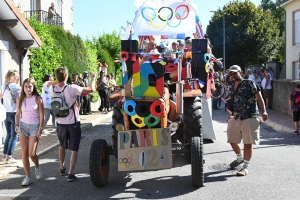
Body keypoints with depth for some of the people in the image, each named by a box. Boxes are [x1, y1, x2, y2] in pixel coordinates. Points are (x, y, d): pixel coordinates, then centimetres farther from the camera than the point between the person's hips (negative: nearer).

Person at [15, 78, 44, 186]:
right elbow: (18, 114, 11)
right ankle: (27, 176, 11)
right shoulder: (20, 99, 3)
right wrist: (16, 125, -3)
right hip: (23, 125, 3)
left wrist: (40, 129, -10)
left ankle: (37, 167, 25)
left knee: (31, 153, -8)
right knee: (24, 153, 2)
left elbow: (41, 115, -6)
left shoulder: (38, 99, -7)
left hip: (34, 126, -3)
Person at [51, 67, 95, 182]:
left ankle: (62, 168, 37)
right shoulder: (71, 88, -20)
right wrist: (93, 78, -1)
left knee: (62, 146, 26)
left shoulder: (53, 90, -6)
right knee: (74, 149, 4)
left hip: (60, 123, 5)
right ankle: (70, 173, -3)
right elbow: (91, 89, -17)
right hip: (73, 123, -5)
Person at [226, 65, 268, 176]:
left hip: (250, 118, -7)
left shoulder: (250, 83, -3)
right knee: (232, 141, 12)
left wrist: (263, 111, -17)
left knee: (247, 143, -2)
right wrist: (230, 110, 11)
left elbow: (259, 97, -8)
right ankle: (240, 158, 40)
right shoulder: (232, 88, 16)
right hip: (236, 118, 7)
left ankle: (245, 167, 9)